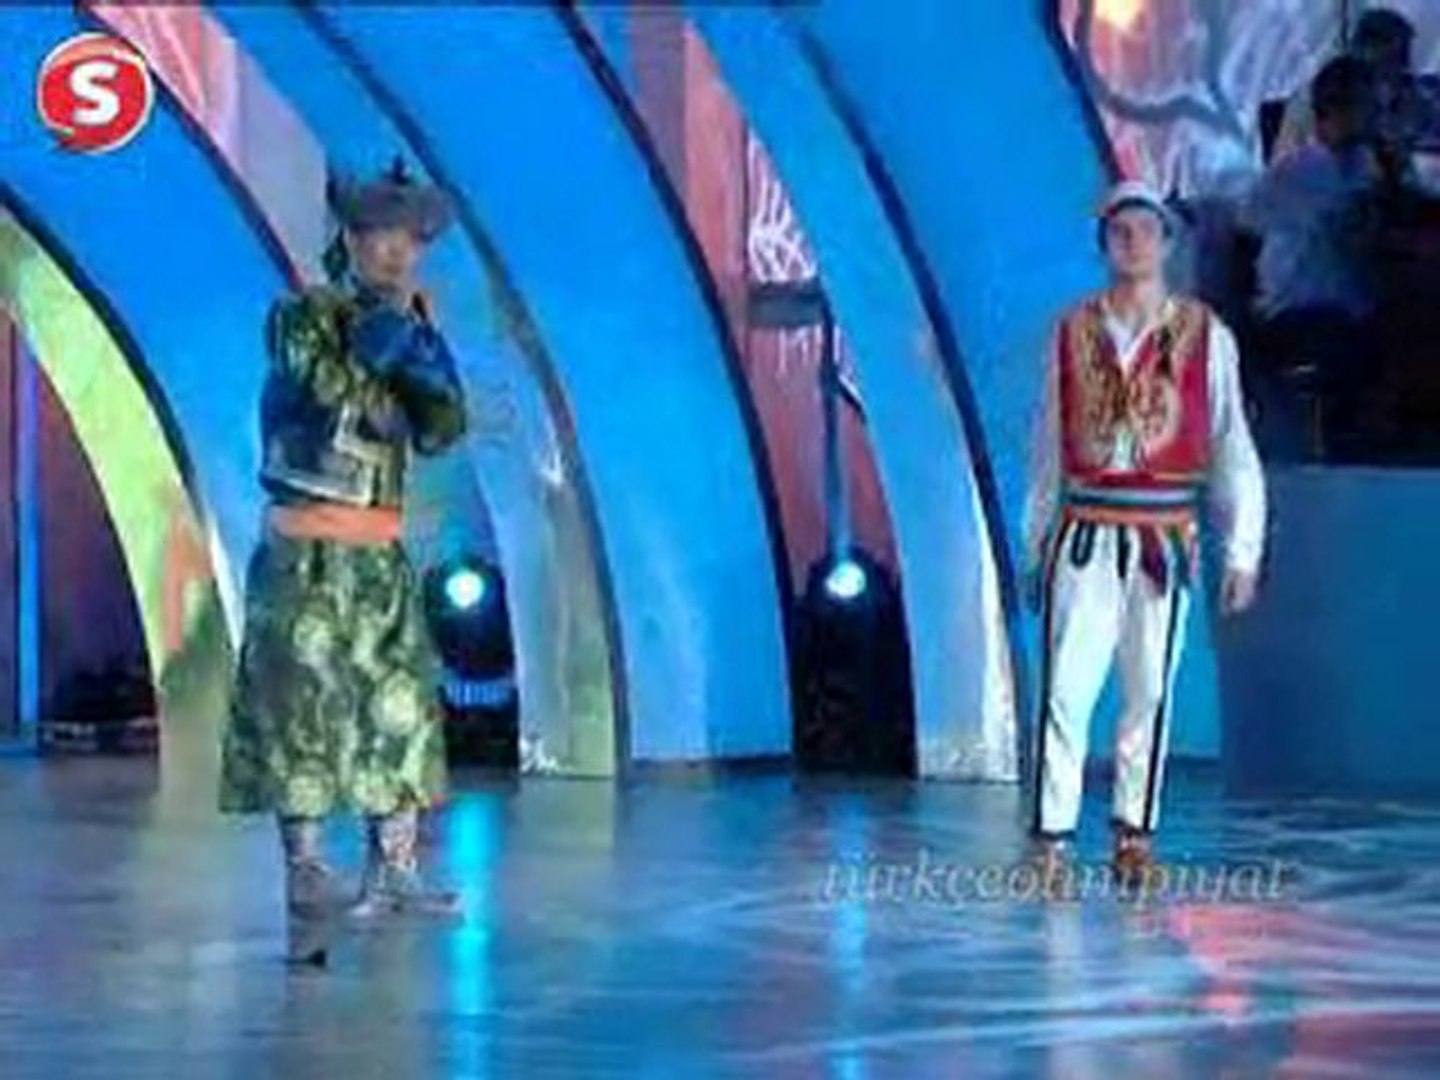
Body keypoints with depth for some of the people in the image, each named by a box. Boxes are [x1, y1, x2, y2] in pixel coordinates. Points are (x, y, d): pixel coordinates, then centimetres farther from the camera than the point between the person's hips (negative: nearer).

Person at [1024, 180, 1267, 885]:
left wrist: (1242, 552, -3)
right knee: (1065, 688, -6)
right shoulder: (1072, 334, 6)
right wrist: (1035, 547, 12)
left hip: (1164, 540, 0)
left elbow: (1232, 448, 2)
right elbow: (1049, 451, 11)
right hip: (1085, 535, 0)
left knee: (1150, 693, 6)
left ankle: (1135, 834, 18)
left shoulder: (1205, 336, 2)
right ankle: (1052, 838, -2)